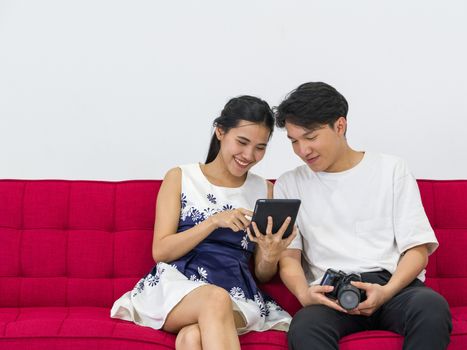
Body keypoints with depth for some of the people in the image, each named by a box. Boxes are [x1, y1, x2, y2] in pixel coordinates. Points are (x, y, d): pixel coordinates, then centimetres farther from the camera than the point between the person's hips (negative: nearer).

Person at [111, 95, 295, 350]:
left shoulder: (263, 190, 15)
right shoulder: (180, 178, 9)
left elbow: (263, 275, 15)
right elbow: (160, 251, 0)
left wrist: (271, 256, -10)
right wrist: (214, 221, -13)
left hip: (237, 295, 1)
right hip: (175, 284, 0)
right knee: (216, 299, -38)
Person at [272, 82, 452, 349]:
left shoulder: (391, 169, 12)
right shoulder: (289, 185, 16)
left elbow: (417, 249, 6)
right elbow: (289, 256, 8)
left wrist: (387, 291, -14)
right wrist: (304, 293, -15)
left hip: (394, 283, 1)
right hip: (330, 293, 0)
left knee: (432, 306, -36)